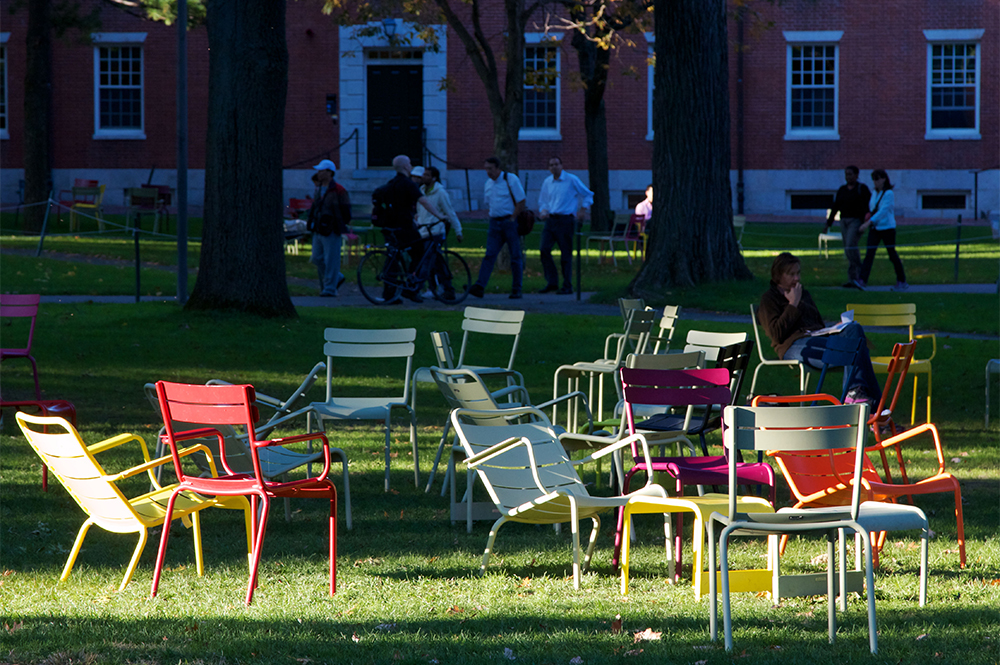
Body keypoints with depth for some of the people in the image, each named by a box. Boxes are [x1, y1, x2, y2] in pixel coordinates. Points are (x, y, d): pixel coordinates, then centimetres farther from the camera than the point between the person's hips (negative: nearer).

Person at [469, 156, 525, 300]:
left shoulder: (511, 179, -7)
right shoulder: (488, 184, 11)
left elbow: (521, 202, -9)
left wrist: (512, 219, -12)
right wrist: (493, 220, 9)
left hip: (510, 221, -5)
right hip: (495, 222, 5)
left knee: (516, 257, 1)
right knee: (489, 255, -6)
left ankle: (516, 291, 6)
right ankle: (480, 286, -15)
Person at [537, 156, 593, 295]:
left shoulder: (572, 180, -3)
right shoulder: (547, 182, 11)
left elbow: (588, 195, 5)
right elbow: (543, 201, 23)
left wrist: (581, 211, -3)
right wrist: (543, 211, 3)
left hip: (566, 220, -5)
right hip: (551, 220, 5)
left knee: (566, 254, -3)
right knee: (544, 249, -9)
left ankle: (567, 287, 4)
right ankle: (552, 282, -1)